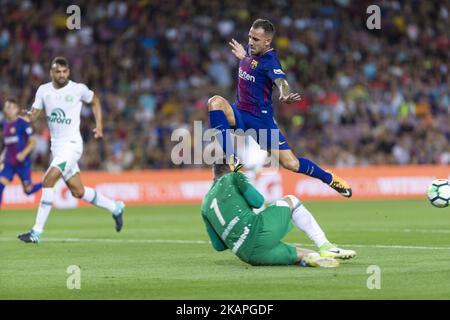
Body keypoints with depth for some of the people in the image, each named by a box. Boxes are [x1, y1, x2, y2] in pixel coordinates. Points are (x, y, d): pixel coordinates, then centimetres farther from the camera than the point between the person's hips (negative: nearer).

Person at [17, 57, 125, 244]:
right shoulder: (43, 90, 3)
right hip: (56, 146, 6)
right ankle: (115, 208, 35)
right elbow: (34, 115, 5)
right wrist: (27, 116, -18)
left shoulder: (78, 89, -8)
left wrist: (99, 126, 2)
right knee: (78, 192, 13)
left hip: (71, 145, -6)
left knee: (48, 181, -20)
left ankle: (37, 232, -17)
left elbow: (95, 102, 10)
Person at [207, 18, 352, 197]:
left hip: (261, 119, -6)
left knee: (291, 164, -7)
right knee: (215, 102, -28)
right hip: (239, 114, 6)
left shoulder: (269, 61, -19)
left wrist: (284, 96, -61)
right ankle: (230, 160, -30)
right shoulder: (250, 51, 3)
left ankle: (331, 180, 22)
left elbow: (280, 81, -40)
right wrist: (243, 56, 40)